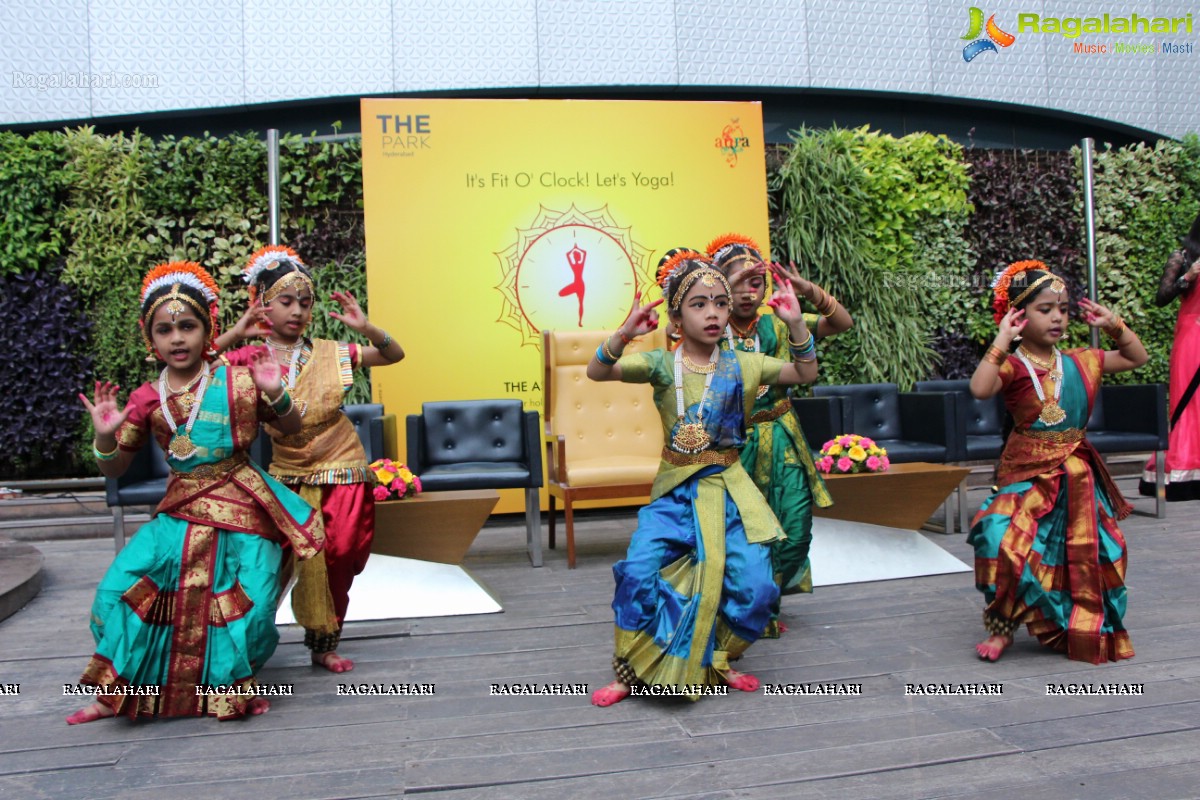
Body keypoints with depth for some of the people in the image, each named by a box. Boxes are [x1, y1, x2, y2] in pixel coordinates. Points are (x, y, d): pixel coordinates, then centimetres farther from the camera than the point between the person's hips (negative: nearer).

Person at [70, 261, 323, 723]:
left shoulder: (236, 383, -6)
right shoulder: (145, 400, 1)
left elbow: (291, 427, 3)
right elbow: (114, 468, 9)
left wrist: (276, 394, -17)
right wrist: (105, 437, -13)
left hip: (242, 511, -2)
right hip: (181, 511, 3)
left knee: (250, 605, -7)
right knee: (122, 587, -5)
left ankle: (233, 685, 23)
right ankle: (118, 692, 17)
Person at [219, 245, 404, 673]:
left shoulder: (330, 352, -2)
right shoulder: (250, 359, -5)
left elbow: (394, 355, 3)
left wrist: (365, 327, -14)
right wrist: (233, 335, -25)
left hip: (343, 470, 1)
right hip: (290, 475, -1)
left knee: (338, 558, 5)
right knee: (304, 559, 0)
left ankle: (325, 643, 25)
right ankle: (320, 640, 23)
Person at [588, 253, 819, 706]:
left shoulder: (742, 365, 2)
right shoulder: (661, 364, -4)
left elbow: (805, 373, 7)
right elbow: (596, 372, -14)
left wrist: (796, 324, -9)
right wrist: (624, 334, -32)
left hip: (730, 490, 2)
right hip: (675, 490, -1)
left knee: (754, 587, -8)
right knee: (638, 572, -18)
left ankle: (718, 661, 22)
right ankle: (631, 672, 4)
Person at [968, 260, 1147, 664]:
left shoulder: (1080, 362, 7)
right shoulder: (1012, 367, -11)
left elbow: (1137, 358, 21)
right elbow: (979, 388, -33)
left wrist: (1114, 325, 6)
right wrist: (1002, 340, -28)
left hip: (1077, 478, 6)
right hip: (1026, 476, -5)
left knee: (1090, 553, 6)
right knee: (1004, 541, -25)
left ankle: (1085, 630, 32)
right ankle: (1001, 626, -3)